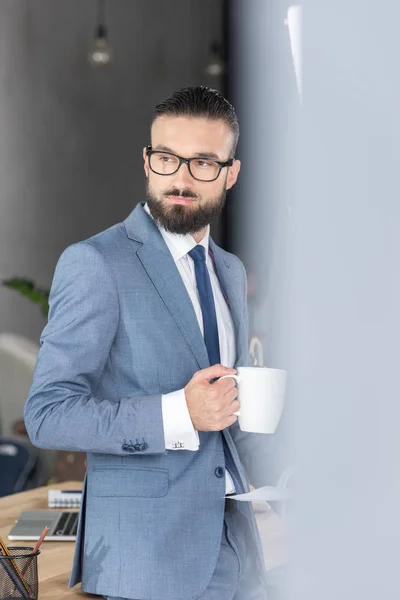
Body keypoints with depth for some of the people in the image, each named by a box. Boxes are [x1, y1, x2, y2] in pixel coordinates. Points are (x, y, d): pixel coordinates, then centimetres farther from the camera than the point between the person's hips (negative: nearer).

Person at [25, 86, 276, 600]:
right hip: (147, 556, -7)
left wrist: (272, 480, 8)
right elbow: (48, 415, -17)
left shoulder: (230, 271, 12)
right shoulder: (94, 263, -12)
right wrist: (178, 414, -26)